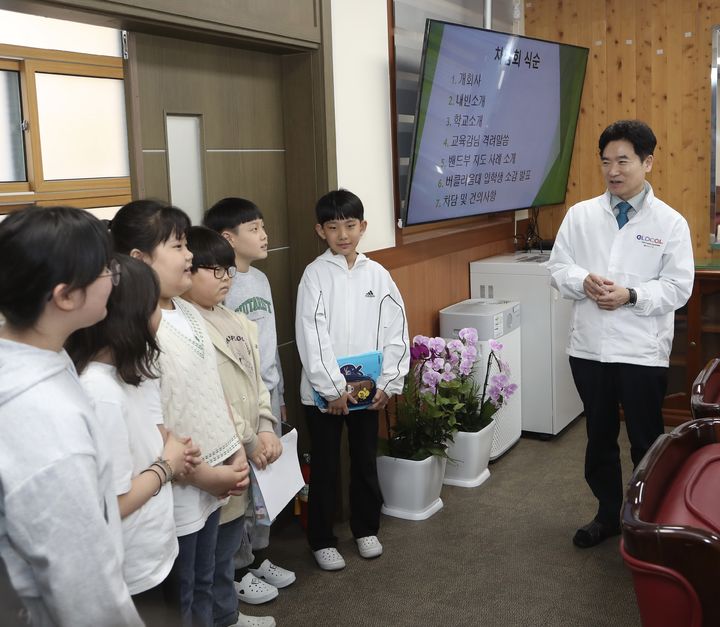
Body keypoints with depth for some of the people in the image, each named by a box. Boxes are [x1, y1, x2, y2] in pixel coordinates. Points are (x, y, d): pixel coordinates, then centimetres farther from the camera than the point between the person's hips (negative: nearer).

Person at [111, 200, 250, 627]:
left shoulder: (189, 312, 6)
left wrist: (235, 451, 5)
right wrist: (200, 473, -16)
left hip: (214, 479, 8)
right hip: (177, 491, -8)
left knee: (203, 586, 24)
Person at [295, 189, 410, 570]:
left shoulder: (377, 274, 2)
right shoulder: (316, 274, -8)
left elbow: (395, 331, 2)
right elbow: (311, 336, -13)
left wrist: (389, 382, -4)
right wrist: (333, 389, -16)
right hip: (324, 391, -3)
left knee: (365, 461, 16)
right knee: (325, 467, 8)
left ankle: (366, 529, 35)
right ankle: (321, 540, 24)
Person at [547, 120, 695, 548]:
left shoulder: (671, 222, -3)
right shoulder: (581, 214, 4)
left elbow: (678, 287, -6)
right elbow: (558, 266, 4)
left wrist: (631, 296, -21)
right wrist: (584, 281, -16)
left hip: (642, 351, -3)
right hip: (590, 347, 3)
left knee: (647, 442, 8)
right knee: (599, 437, 16)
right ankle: (608, 514, 34)